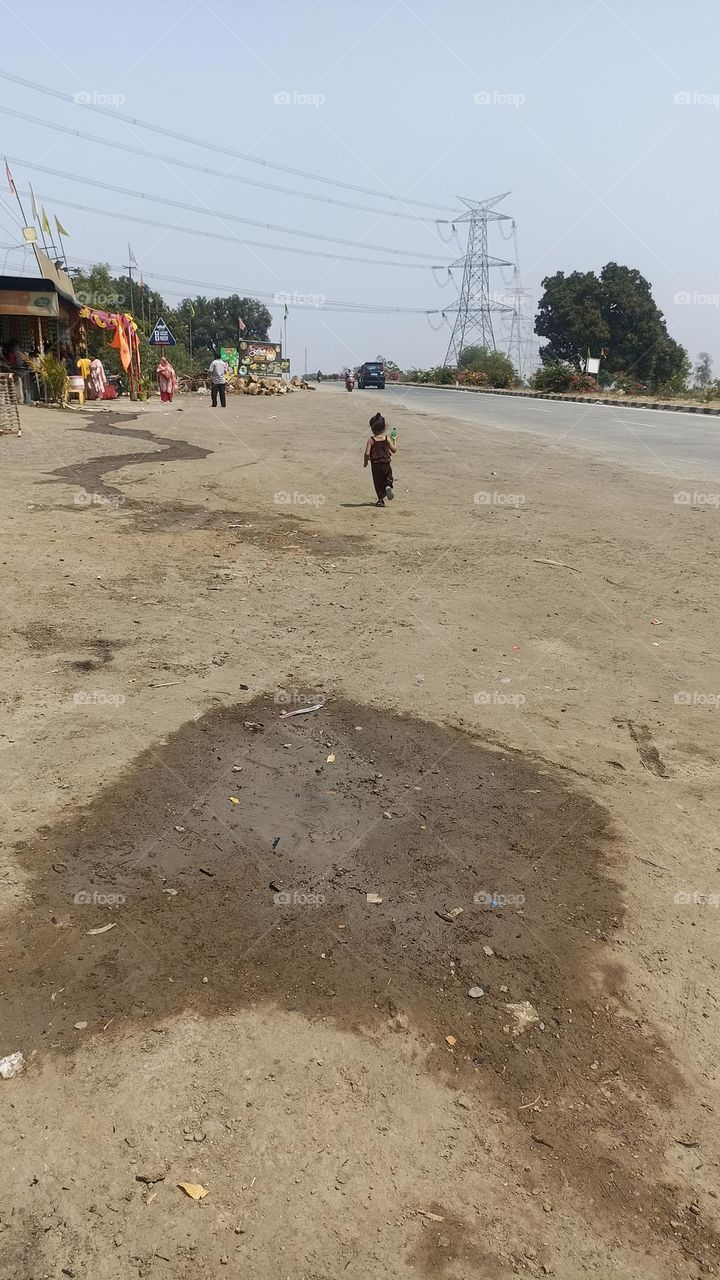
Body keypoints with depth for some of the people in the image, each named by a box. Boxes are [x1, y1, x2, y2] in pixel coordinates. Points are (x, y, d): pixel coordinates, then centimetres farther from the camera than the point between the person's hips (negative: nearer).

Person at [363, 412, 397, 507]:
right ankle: (388, 486, -14)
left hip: (376, 465, -1)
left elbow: (367, 454, -13)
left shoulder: (371, 440, -10)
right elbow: (394, 450, 0)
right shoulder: (387, 439, -4)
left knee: (378, 483, 9)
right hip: (386, 464, 1)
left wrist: (365, 462, 5)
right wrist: (394, 440, 15)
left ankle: (381, 500, 10)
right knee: (388, 479, 20)